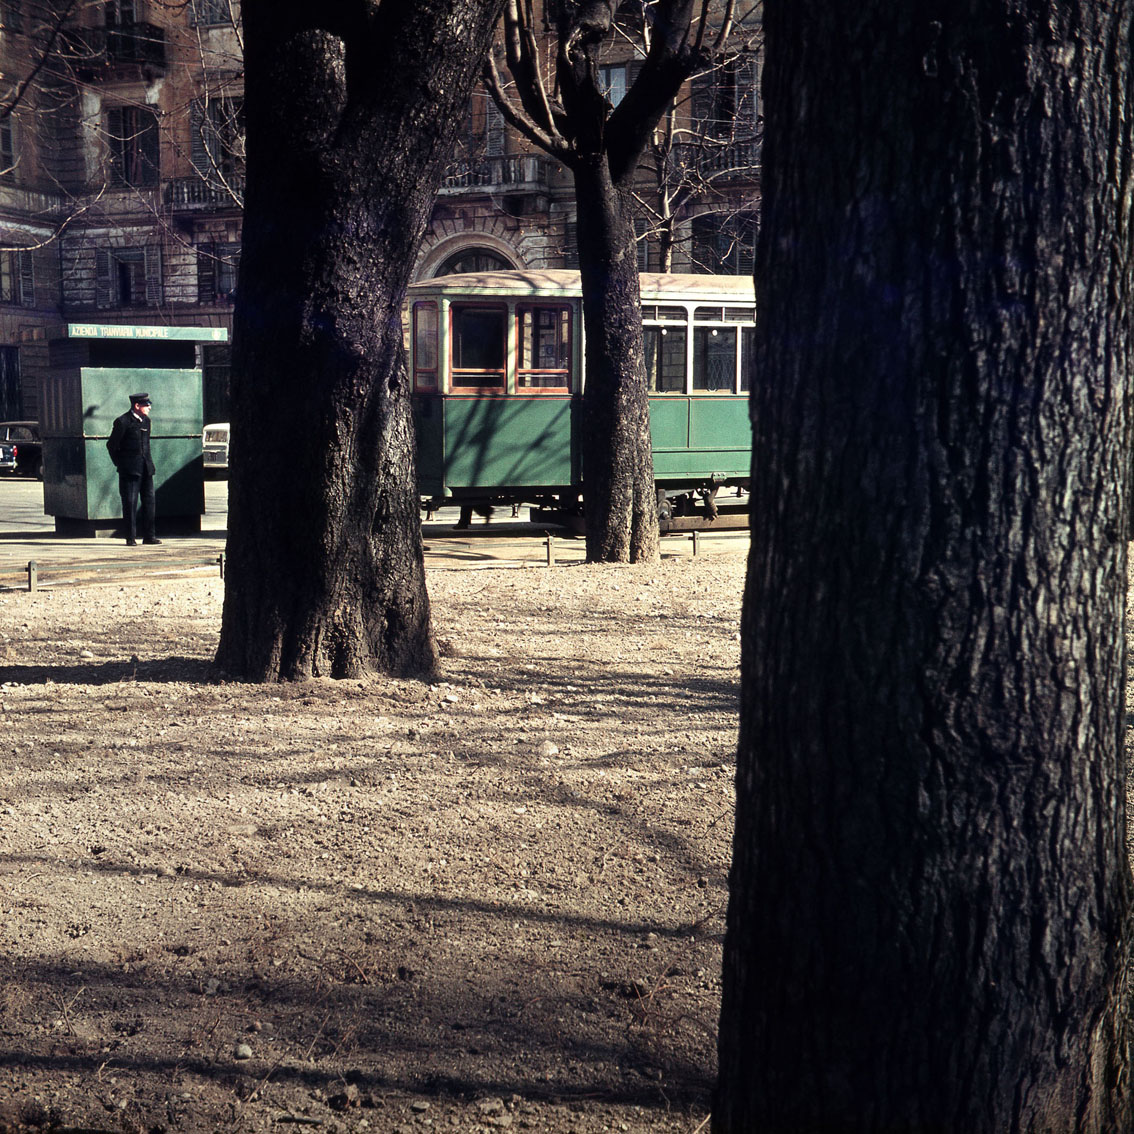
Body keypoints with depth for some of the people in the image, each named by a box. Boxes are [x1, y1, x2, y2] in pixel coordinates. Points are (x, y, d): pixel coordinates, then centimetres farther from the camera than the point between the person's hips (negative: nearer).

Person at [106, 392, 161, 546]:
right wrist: (120, 464, -1)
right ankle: (131, 538, 1)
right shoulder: (122, 422, -8)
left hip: (146, 468, 7)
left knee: (149, 501, 6)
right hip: (130, 470, -7)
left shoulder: (146, 420, 13)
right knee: (130, 503, -4)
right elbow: (111, 445, -3)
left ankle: (148, 535, 12)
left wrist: (147, 462, 16)